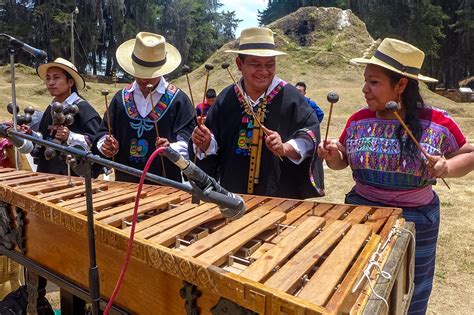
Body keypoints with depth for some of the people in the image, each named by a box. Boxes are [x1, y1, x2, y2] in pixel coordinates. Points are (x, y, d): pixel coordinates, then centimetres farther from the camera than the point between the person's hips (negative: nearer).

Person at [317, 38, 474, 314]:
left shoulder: (437, 123, -13)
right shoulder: (358, 121, -6)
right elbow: (344, 161, 7)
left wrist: (447, 167, -19)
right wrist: (332, 156, -15)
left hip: (415, 223, -1)